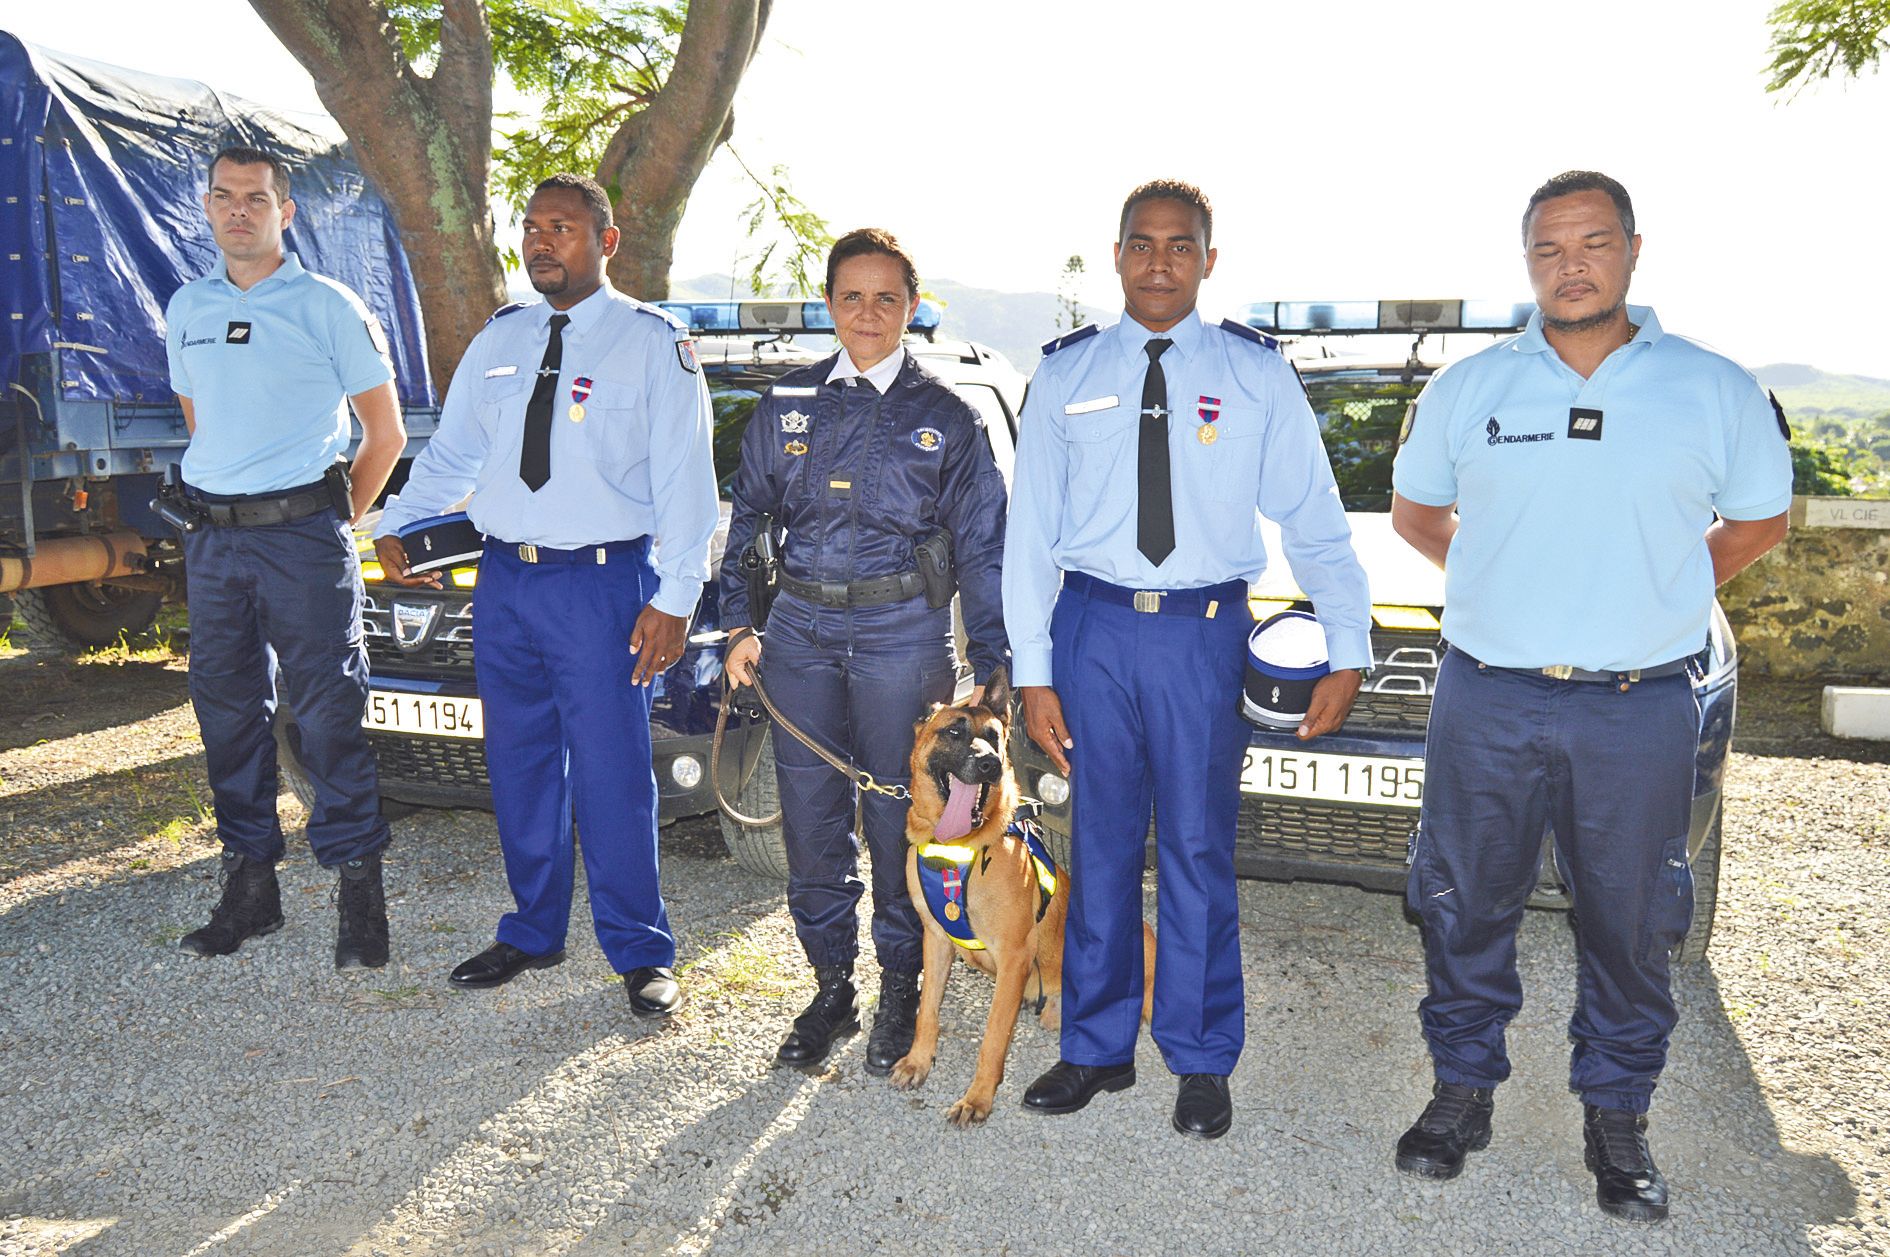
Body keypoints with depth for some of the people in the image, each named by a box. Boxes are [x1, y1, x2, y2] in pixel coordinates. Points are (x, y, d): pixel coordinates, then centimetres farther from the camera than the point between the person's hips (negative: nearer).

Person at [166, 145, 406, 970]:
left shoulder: (328, 307, -2)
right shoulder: (185, 310, 13)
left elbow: (386, 432, 0)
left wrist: (336, 523, 0)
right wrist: (221, 497, 14)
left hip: (302, 533, -5)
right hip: (212, 538, 5)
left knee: (327, 711, -5)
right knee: (227, 708, 9)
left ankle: (359, 891, 4)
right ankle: (249, 884, 21)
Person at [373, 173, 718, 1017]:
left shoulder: (653, 343, -3)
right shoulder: (497, 341, 13)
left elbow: (684, 479, -8)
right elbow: (450, 453, 17)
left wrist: (674, 599, -14)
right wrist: (393, 527, 2)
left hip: (602, 581, -5)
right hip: (504, 576, 6)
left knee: (611, 772, -2)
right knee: (519, 765, 13)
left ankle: (640, 952, 13)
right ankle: (532, 933, 29)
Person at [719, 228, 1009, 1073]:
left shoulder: (945, 418, 3)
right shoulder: (787, 405, 10)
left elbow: (981, 547, 4)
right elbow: (747, 517, 14)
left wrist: (990, 670, 0)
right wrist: (740, 625, 5)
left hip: (902, 631, -2)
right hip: (800, 626, 3)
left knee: (899, 817, 3)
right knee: (809, 815, 6)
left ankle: (900, 994, 21)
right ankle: (831, 987, 23)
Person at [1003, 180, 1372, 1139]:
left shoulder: (1256, 373, 4)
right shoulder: (1066, 374, 6)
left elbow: (1313, 518, 3)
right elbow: (1031, 528, 3)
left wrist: (1347, 652, -5)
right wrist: (1032, 671, -2)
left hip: (1204, 633, -1)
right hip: (1093, 627, 1)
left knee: (1198, 852, 6)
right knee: (1100, 847, 10)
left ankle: (1201, 1061, 24)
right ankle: (1097, 1048, 27)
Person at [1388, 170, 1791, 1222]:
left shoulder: (1715, 390, 2)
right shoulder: (1469, 388, 4)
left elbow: (1760, 519, 15)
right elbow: (1414, 508, 17)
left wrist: (1663, 593, 5)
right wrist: (1497, 580, 8)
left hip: (1641, 710, 0)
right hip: (1487, 701, 1)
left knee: (1632, 924, 9)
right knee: (1467, 908, 9)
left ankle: (1618, 1116, 28)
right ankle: (1464, 1090, 27)